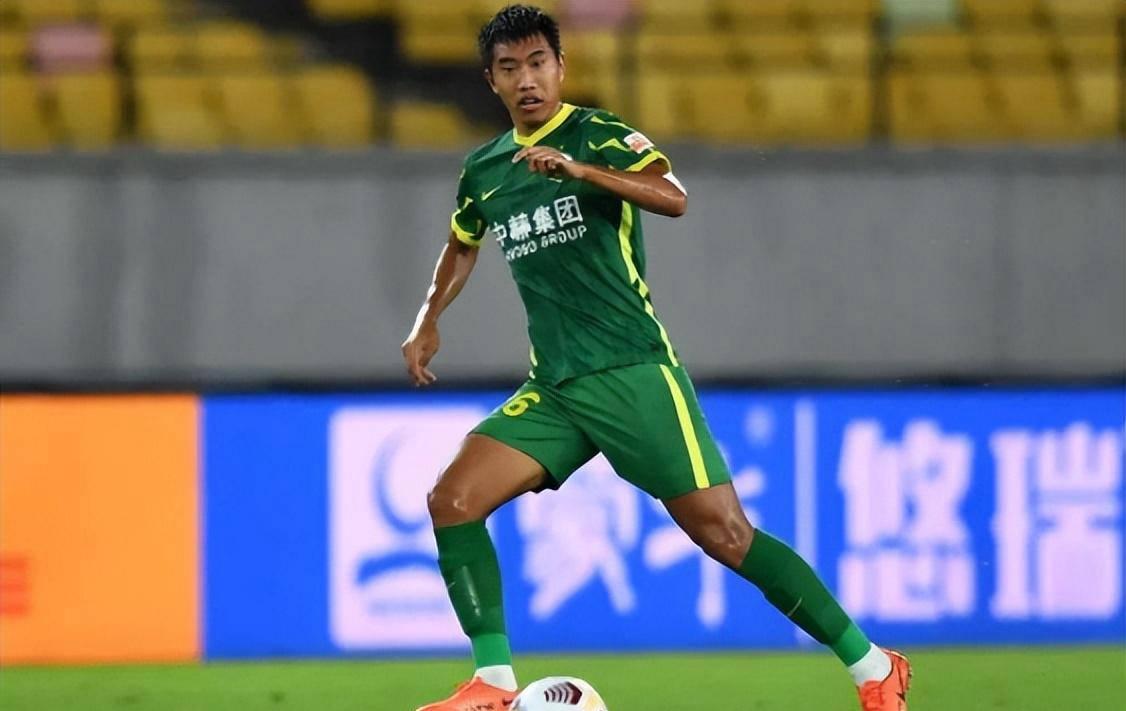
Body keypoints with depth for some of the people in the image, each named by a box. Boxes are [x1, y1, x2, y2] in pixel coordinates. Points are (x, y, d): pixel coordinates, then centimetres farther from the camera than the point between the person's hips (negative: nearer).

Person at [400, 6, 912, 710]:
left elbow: (673, 197, -23)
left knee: (724, 534, -10)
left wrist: (578, 169, -34)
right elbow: (463, 244, 37)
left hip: (634, 373, -6)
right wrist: (428, 321, 27)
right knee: (452, 501, -12)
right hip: (553, 389, 6)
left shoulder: (600, 135, -4)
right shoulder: (483, 170, 14)